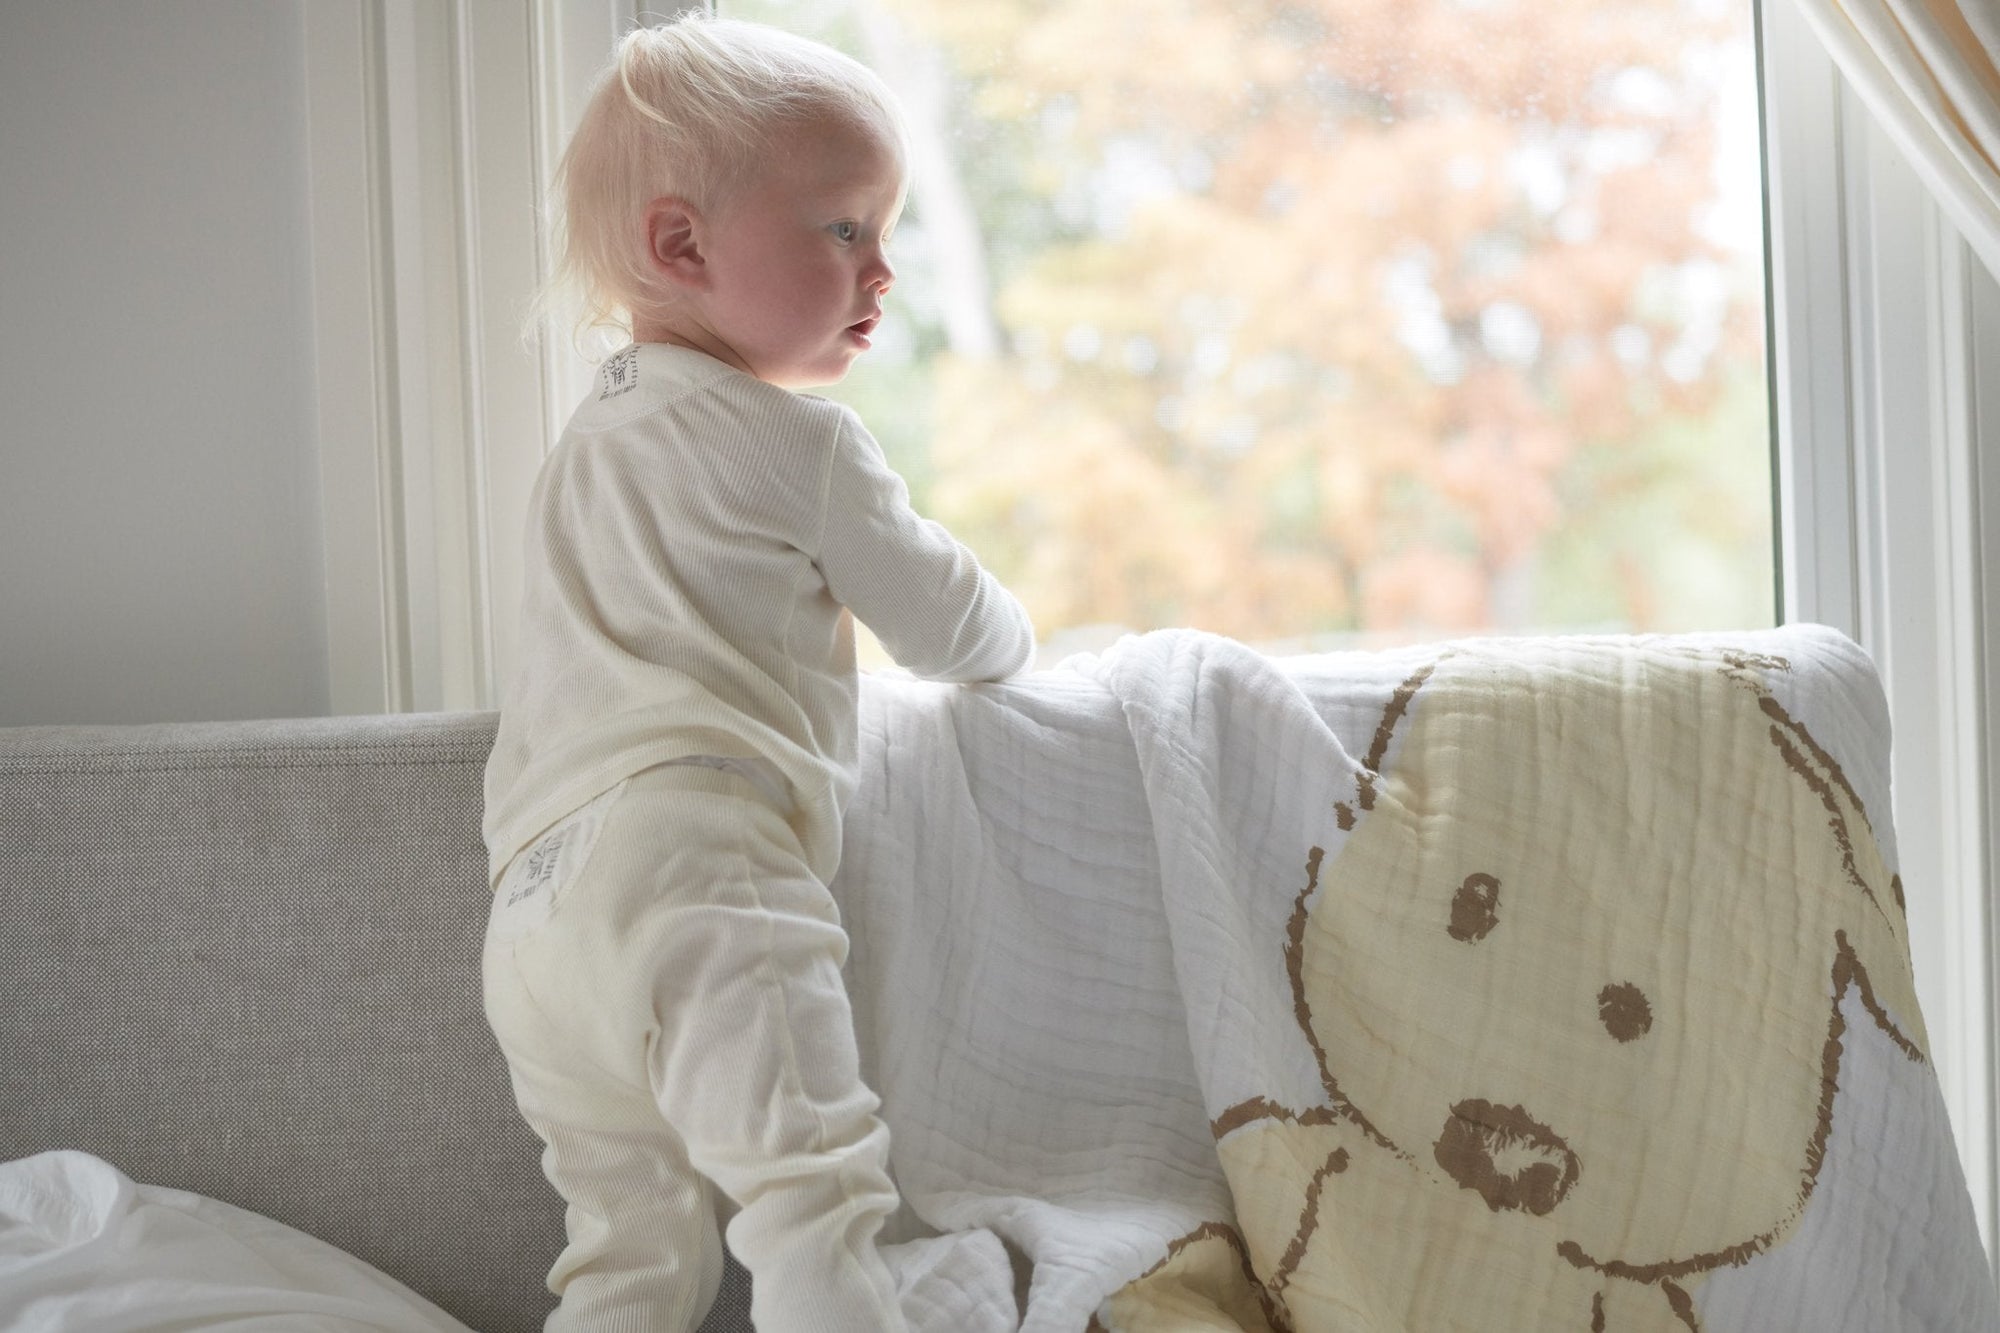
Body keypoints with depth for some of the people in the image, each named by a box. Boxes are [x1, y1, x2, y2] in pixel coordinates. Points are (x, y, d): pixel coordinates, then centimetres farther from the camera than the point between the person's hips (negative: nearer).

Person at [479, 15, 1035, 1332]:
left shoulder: (588, 446, 28)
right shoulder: (798, 439, 3)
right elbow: (946, 623, 9)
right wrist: (1011, 633, 32)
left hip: (533, 914, 8)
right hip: (688, 873, -8)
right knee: (811, 1190, -21)